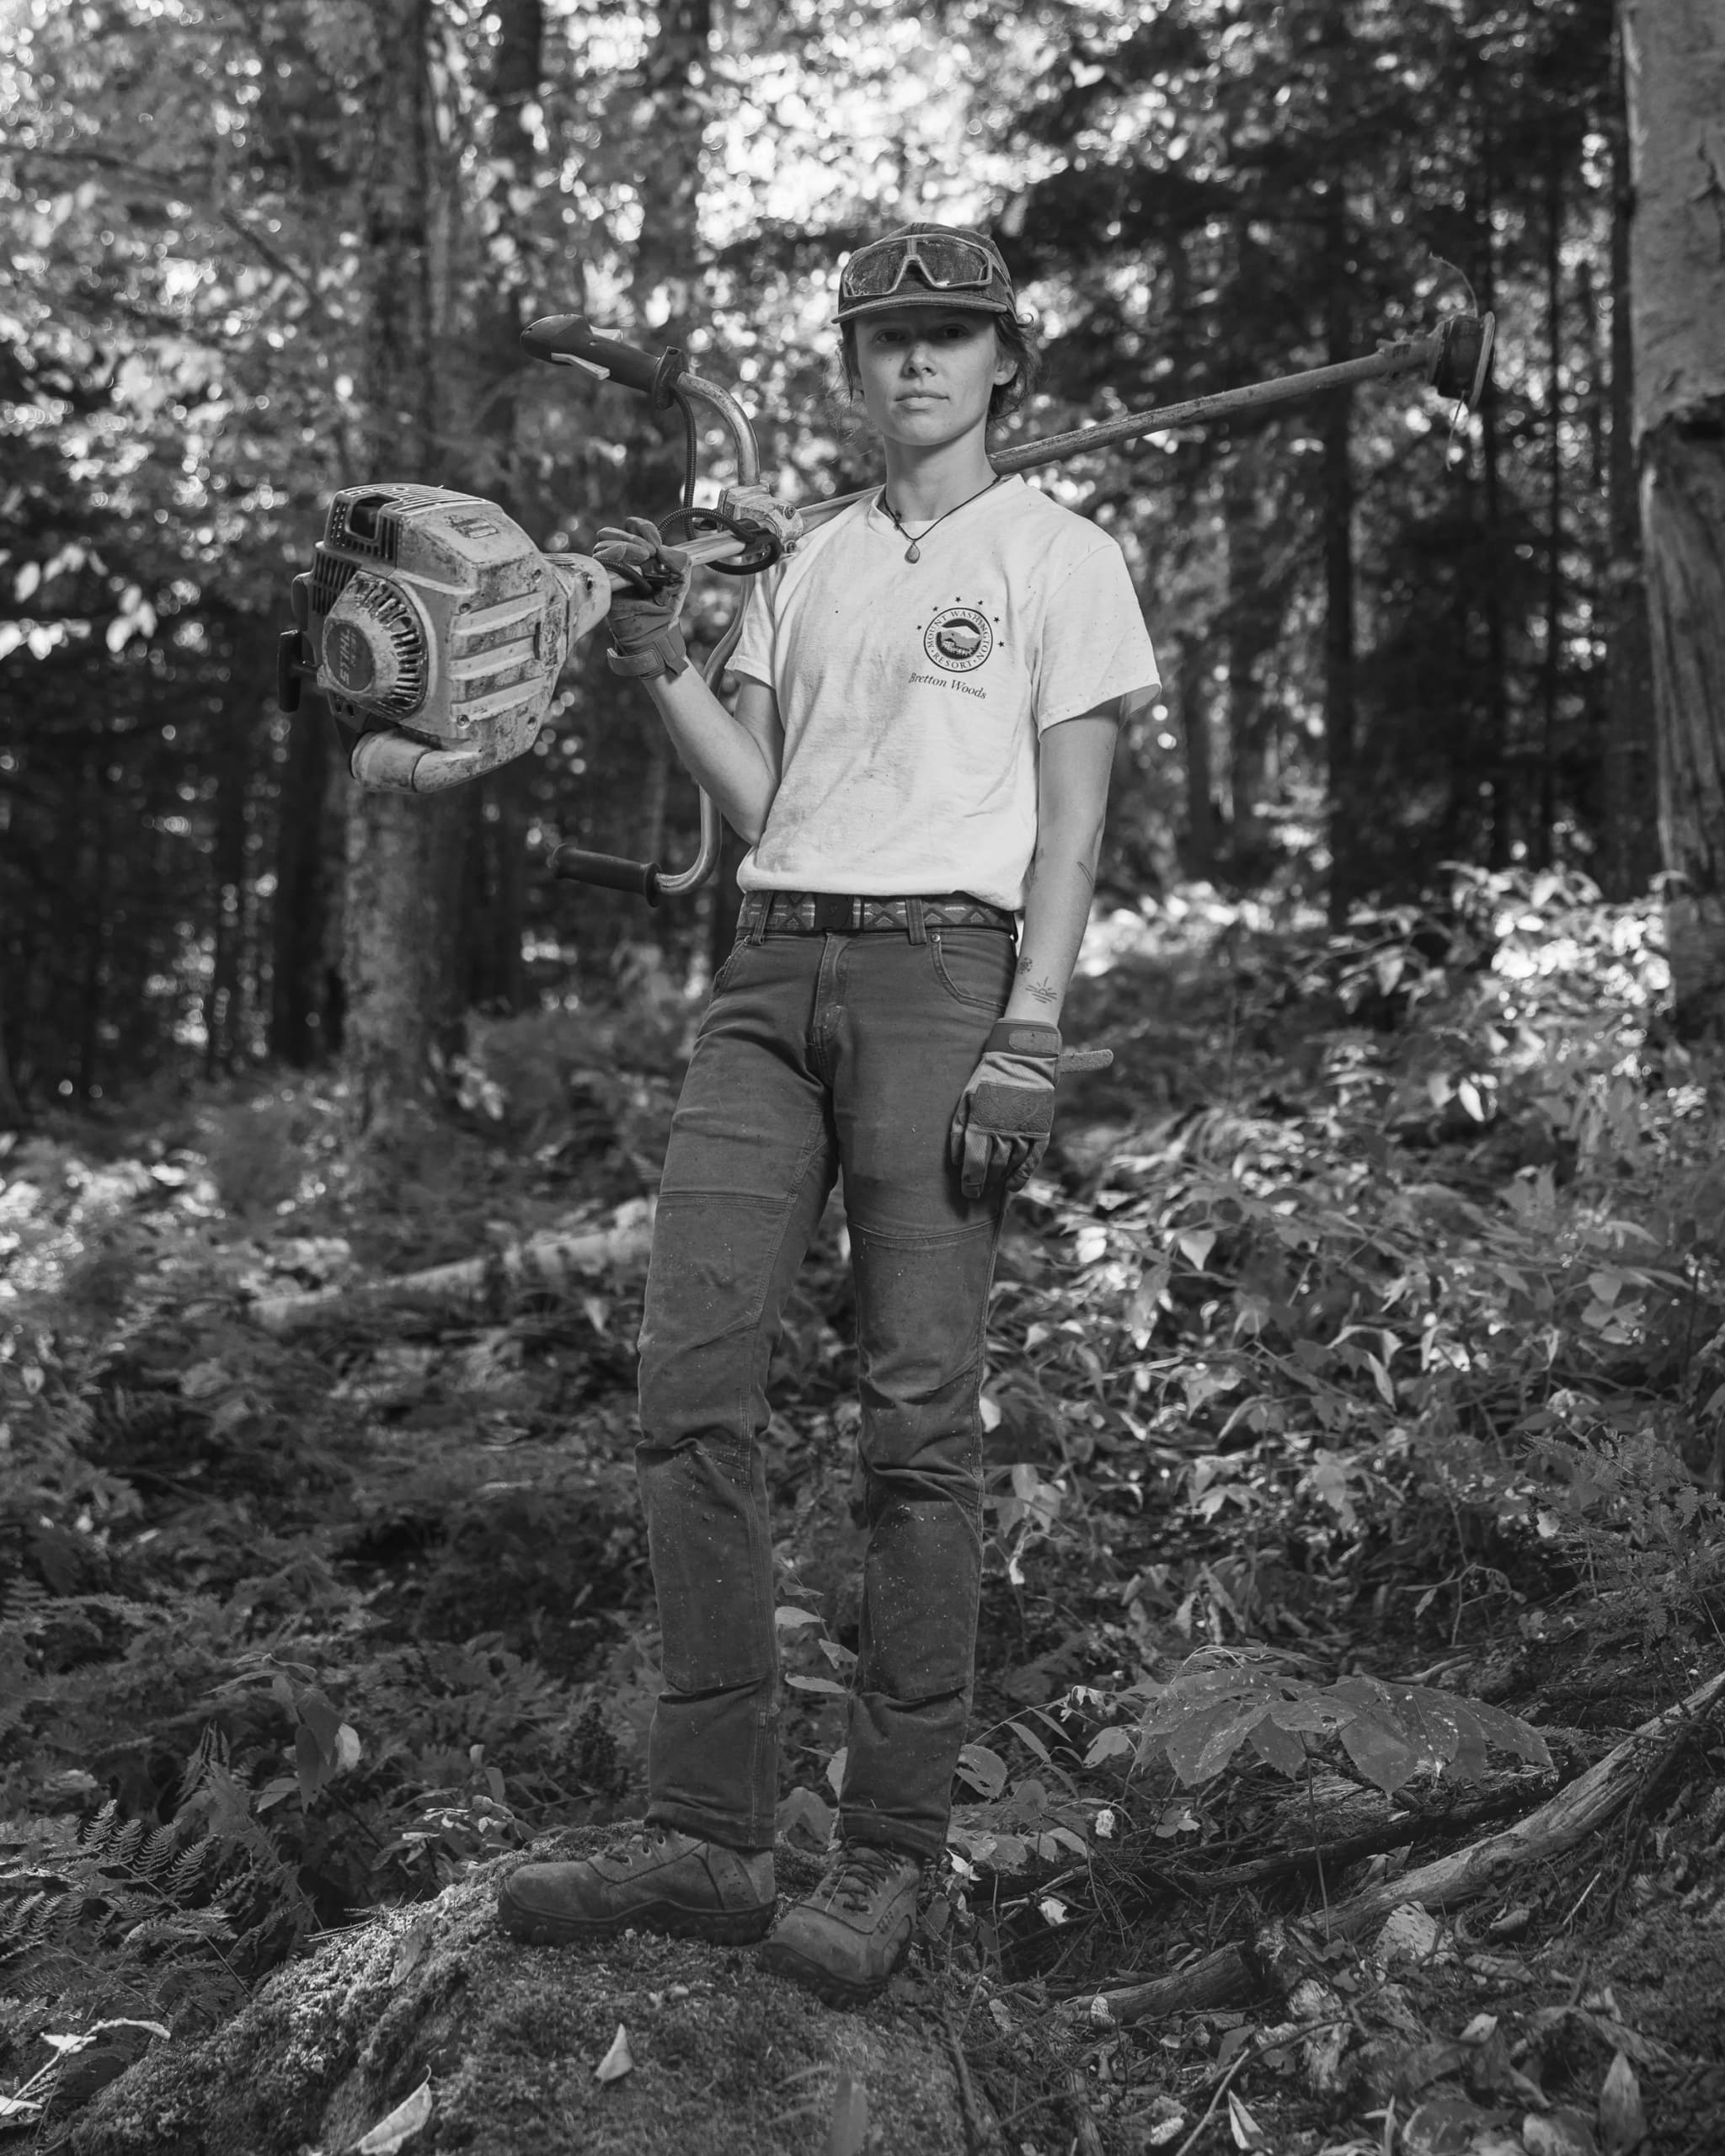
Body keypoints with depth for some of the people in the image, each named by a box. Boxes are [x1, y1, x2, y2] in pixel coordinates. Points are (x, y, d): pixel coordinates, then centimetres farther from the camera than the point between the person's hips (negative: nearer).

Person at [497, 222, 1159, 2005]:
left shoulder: (1059, 557, 8)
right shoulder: (805, 571, 23)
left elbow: (1068, 822, -2)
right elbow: (756, 804, 17)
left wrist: (1028, 1038, -13)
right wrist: (655, 667, 4)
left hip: (941, 969, -5)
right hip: (771, 970, 5)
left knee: (917, 1416, -8)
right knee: (691, 1381, -5)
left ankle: (889, 1855, 0)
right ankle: (708, 1836, 0)